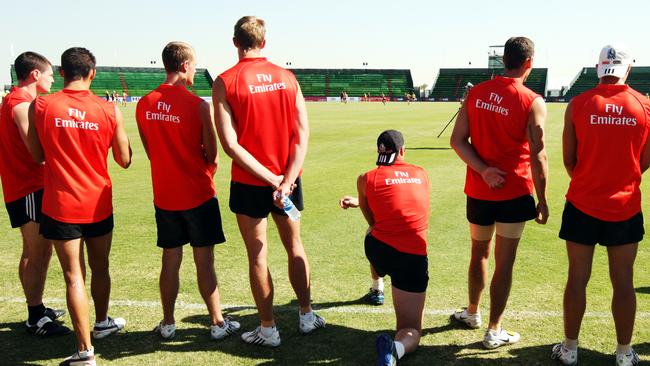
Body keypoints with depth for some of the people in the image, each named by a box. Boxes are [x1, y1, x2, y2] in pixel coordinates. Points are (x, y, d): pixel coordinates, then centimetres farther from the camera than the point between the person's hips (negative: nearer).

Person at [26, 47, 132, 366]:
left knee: (74, 275, 0)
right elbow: (124, 160, 2)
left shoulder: (40, 106, -8)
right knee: (100, 267, 21)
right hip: (99, 204, 2)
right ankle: (102, 323, 42)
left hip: (60, 205, -2)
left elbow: (37, 155, 2)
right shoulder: (110, 111, -7)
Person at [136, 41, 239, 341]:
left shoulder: (144, 105, 0)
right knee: (204, 262, 4)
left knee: (170, 261, 14)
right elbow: (212, 156, -9)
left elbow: (150, 151, 9)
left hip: (164, 196, 5)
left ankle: (168, 324, 23)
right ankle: (218, 324, 15)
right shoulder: (198, 105, -15)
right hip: (198, 195, -4)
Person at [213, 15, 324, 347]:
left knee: (258, 256, 8)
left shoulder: (225, 83, -9)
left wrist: (271, 179, -14)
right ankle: (307, 316, 31)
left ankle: (268, 329, 17)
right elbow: (302, 133, -5)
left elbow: (230, 143, -16)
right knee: (295, 247, 19)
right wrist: (286, 179, -10)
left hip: (249, 183, -3)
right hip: (288, 178, 4)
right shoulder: (287, 78, 1)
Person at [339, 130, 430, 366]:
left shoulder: (367, 179, 0)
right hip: (413, 257, -1)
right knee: (411, 331, 3)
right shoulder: (421, 174, 9)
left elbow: (373, 220, 10)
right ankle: (395, 347, -33)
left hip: (377, 249, 1)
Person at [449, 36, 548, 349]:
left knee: (479, 253, 22)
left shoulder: (475, 93, 1)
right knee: (504, 263, 5)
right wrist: (542, 200, -3)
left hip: (478, 190, 4)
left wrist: (483, 170, -11)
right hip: (514, 192, -4)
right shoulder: (533, 103, -11)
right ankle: (494, 331, 13)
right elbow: (538, 157, -11)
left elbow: (457, 140, -4)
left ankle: (472, 312, 38)